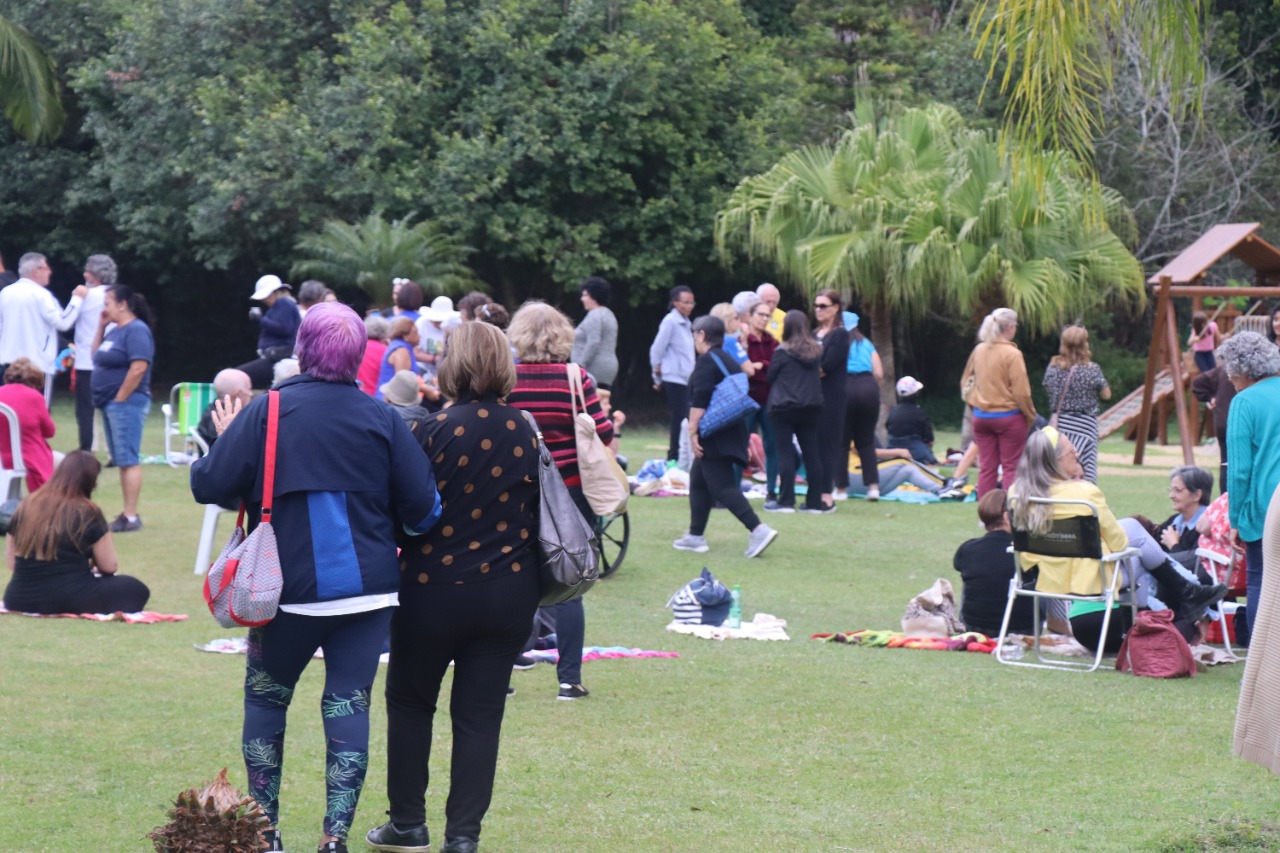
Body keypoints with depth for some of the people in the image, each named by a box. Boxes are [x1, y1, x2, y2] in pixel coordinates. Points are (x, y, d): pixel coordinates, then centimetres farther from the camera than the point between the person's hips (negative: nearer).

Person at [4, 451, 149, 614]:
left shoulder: (26, 506, 6)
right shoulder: (87, 513, -8)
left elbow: (13, 564, 11)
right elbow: (109, 566, -1)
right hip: (70, 602, -6)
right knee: (137, 590, 14)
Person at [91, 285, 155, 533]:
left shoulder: (136, 331, -14)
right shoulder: (115, 330, 15)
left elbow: (138, 368, -22)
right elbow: (97, 357, 21)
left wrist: (120, 399, -17)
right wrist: (101, 327, 12)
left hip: (126, 403, -10)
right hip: (111, 404, 10)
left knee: (128, 460, -10)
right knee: (122, 461, 11)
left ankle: (131, 517, -11)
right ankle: (127, 514, 14)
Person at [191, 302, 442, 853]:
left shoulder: (266, 413, -9)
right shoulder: (381, 419, -3)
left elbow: (208, 486, -10)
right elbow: (423, 508, -2)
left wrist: (226, 441, 9)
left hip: (290, 588, -1)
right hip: (369, 588, 1)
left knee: (266, 698, 16)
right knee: (350, 705, 6)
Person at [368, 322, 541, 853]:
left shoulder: (439, 431, -13)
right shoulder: (526, 435, 1)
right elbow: (535, 510, 10)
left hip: (437, 589, -4)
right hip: (510, 591, 4)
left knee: (410, 703, 14)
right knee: (480, 716, 7)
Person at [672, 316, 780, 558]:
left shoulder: (707, 361, -12)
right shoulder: (729, 361, 17)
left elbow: (700, 401, -20)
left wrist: (693, 431, -18)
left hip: (714, 435, -10)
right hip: (732, 433, 10)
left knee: (722, 486, -12)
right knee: (699, 480, 19)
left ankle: (758, 530, -25)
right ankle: (695, 536, 21)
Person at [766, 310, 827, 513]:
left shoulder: (782, 351, -8)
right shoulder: (817, 350, 5)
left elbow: (771, 376, -1)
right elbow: (819, 372, 13)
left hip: (784, 407, -4)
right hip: (811, 407, 4)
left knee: (785, 455, -2)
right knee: (812, 454, 8)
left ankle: (786, 501, -6)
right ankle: (815, 502, 9)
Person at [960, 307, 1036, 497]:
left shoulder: (978, 350, 4)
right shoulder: (1012, 354, -15)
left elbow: (965, 382, 14)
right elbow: (1021, 391, -15)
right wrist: (1030, 416, -3)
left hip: (981, 416, 6)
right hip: (1008, 417, -6)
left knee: (986, 467, 9)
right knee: (1011, 467, 1)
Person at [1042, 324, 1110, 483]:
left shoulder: (1053, 366, 0)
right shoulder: (1091, 370, -10)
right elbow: (1106, 395, 1)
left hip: (1060, 423, 4)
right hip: (1084, 425, -4)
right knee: (1085, 469, -4)